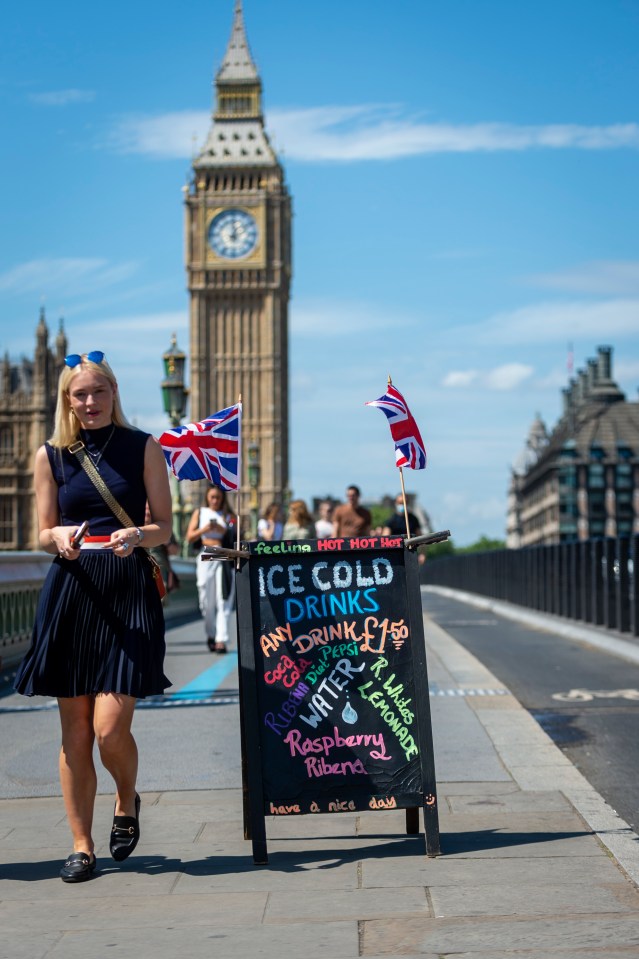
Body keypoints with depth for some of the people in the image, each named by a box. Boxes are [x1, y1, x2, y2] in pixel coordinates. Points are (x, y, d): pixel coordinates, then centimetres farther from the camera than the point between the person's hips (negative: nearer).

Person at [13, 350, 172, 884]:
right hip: (71, 593, 2)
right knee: (75, 730, 4)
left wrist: (137, 535, -17)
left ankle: (127, 803, 22)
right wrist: (60, 537, -12)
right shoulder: (51, 456, 9)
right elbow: (44, 534, 11)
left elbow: (164, 527, 4)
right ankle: (81, 845, 16)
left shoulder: (144, 448, 4)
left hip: (129, 593, -2)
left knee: (110, 729, -10)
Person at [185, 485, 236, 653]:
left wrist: (223, 530, -12)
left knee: (223, 601, -10)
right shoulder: (199, 513, 13)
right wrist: (204, 529, -9)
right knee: (206, 601, 4)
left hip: (225, 561, -1)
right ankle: (210, 635, 21)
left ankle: (221, 640, -15)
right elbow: (189, 537, 7)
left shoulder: (229, 516, 10)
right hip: (206, 559, 1)